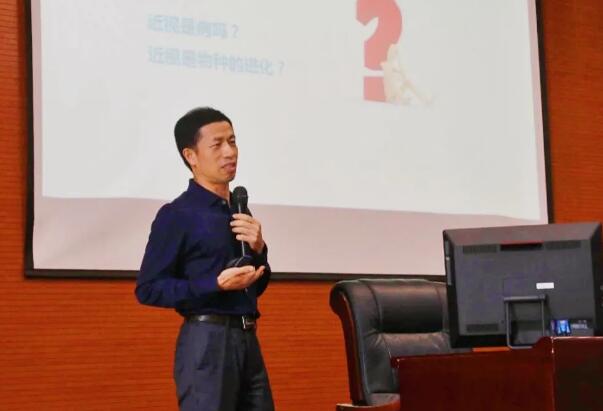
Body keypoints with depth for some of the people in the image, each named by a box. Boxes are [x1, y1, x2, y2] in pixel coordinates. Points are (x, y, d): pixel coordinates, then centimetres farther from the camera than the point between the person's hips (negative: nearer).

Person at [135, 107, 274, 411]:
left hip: (247, 340, 7)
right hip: (207, 342, -7)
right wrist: (216, 285, -20)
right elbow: (148, 289, -12)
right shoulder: (176, 215, -8)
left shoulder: (240, 212, 14)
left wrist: (259, 250, 0)